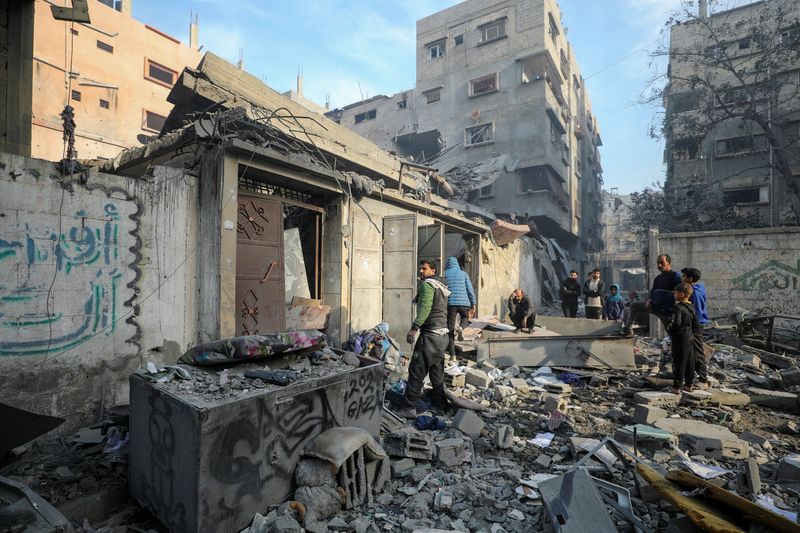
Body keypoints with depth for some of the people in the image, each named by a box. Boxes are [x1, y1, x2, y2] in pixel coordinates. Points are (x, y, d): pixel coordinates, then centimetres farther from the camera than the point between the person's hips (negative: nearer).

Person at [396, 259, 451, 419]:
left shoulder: (427, 284, -10)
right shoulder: (441, 285, 19)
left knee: (416, 371, -6)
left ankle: (409, 408, -3)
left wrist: (414, 328, -29)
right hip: (442, 334, 10)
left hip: (430, 335, -10)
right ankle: (441, 404, 25)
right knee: (437, 372, 17)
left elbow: (425, 308, -24)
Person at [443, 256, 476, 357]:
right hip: (463, 302, 1)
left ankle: (452, 354, 3)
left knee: (450, 328, 4)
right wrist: (473, 304, 7)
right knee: (465, 317, 31)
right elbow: (470, 289, 3)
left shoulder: (444, 274, 7)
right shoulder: (463, 273, 9)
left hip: (450, 303, -1)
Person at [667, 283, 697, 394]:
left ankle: (676, 387, 4)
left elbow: (676, 323, -30)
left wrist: (669, 328, -13)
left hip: (680, 338, -8)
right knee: (690, 362, 14)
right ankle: (688, 385, 24)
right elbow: (695, 324, 12)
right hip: (690, 337, 8)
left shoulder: (678, 307, -20)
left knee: (679, 362, -2)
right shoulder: (691, 307, 7)